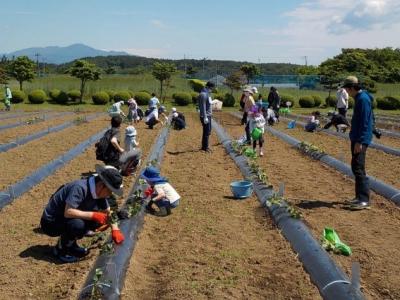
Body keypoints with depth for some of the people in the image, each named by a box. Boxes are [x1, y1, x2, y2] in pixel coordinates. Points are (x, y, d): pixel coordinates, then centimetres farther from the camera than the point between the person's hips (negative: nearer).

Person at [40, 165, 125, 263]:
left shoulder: (99, 191, -5)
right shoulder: (80, 188, -29)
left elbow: (108, 212, 6)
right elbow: (68, 212, -36)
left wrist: (115, 230, -7)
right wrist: (93, 215, -32)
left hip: (64, 219, 8)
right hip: (50, 223, -8)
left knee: (97, 219, -6)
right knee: (78, 224, -33)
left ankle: (71, 244, 7)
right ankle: (61, 249, -6)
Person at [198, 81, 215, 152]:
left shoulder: (207, 94, 15)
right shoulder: (203, 94, -17)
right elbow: (203, 107, -21)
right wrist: (205, 117, -23)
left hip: (208, 116, 10)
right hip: (205, 116, -10)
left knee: (208, 132, 15)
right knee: (206, 132, -4)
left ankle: (204, 146, 24)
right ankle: (205, 147, 3)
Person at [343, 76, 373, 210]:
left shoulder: (363, 99, -16)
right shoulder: (359, 98, 14)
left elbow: (364, 122, -21)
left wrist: (360, 142, -23)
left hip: (360, 140, -10)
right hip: (357, 138, 10)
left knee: (358, 169, -11)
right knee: (356, 167, 14)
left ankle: (364, 200, -10)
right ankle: (360, 197, 22)